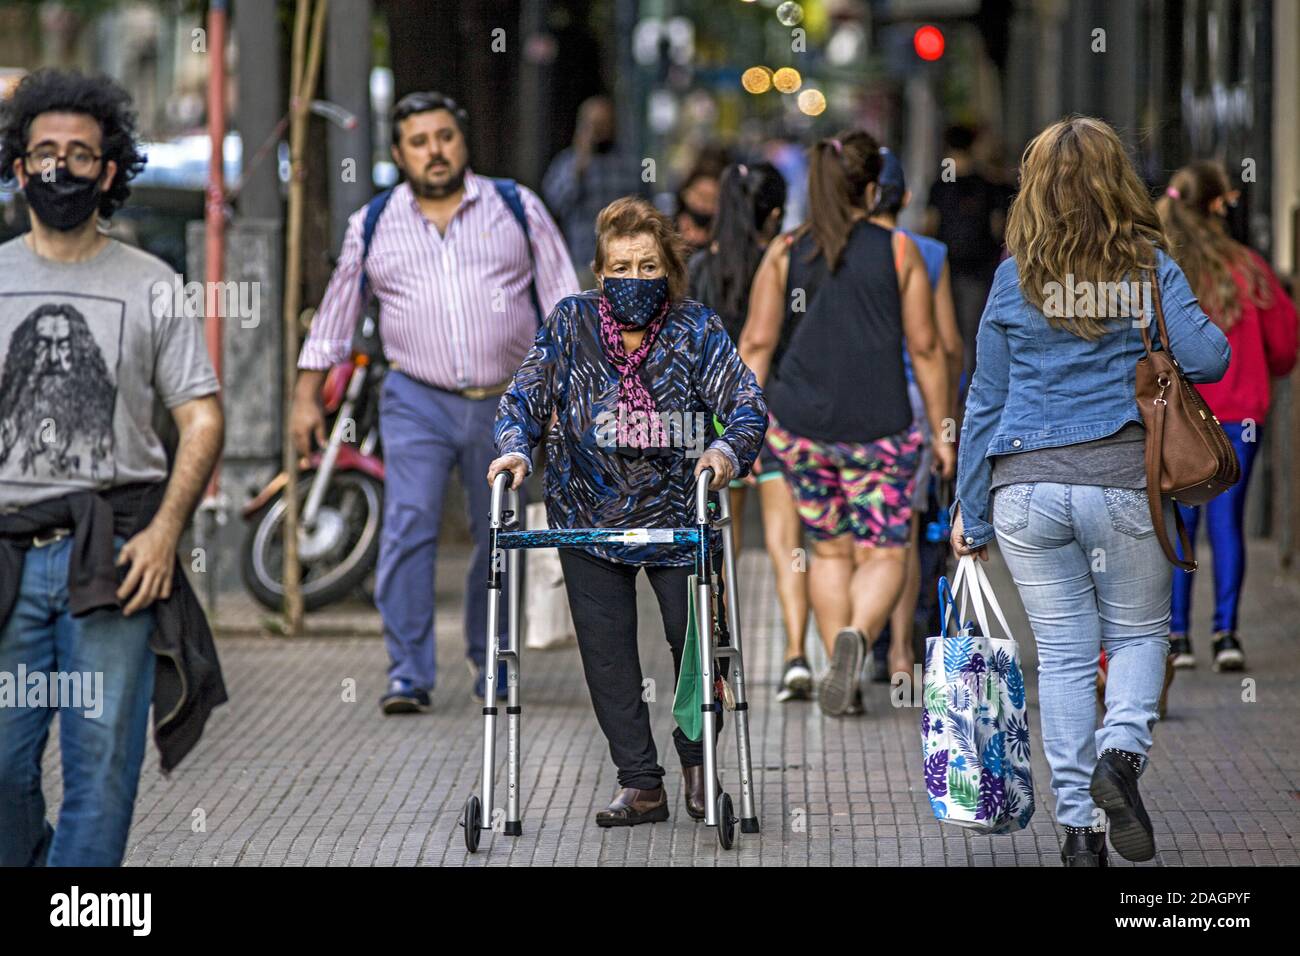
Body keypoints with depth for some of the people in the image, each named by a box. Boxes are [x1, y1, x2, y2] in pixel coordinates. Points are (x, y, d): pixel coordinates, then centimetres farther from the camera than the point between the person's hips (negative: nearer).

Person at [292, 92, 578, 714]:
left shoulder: (518, 208, 6)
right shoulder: (373, 225, 8)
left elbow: (562, 298, 7)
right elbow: (336, 312, 15)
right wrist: (307, 396, 12)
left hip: (505, 404, 1)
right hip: (416, 401, 0)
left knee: (498, 540, 8)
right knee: (408, 527, -15)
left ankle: (491, 667, 25)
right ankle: (408, 675, -12)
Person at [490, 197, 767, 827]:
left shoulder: (697, 329, -4)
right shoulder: (571, 323, -1)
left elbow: (747, 404, -8)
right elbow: (526, 395, 2)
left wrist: (727, 452, -29)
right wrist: (516, 449, -18)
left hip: (678, 513, -1)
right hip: (590, 514, 1)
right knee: (607, 657, 2)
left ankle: (696, 762, 26)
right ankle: (640, 786, 10)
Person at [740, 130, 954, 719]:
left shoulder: (785, 252, 4)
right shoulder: (899, 252, 0)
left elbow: (757, 343, 0)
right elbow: (925, 347, 1)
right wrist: (941, 429, 8)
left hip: (798, 424, 3)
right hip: (877, 426, -3)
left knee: (830, 551, 17)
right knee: (883, 555, 4)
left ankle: (841, 676, 18)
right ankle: (855, 636, -25)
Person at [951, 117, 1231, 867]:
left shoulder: (1015, 280, 4)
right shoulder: (1150, 269, -1)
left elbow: (986, 401, 7)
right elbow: (1207, 360, -10)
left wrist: (972, 509, 13)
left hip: (1026, 486, 1)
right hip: (1123, 478, -1)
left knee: (1064, 654, 8)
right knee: (1139, 633, 15)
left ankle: (1080, 828, 5)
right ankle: (1122, 748, -13)